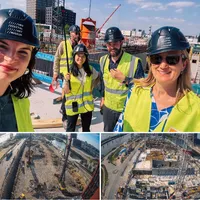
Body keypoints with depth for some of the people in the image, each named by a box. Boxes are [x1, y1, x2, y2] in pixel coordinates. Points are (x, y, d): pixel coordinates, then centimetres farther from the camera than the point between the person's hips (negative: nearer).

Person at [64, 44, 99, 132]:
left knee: (86, 128, 20)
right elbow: (66, 91, -13)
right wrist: (67, 81, -30)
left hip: (87, 104, 3)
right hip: (72, 105, -3)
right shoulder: (69, 71, -14)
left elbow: (97, 77, 18)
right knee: (71, 129, 12)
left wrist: (92, 86, 3)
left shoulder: (90, 69, -4)